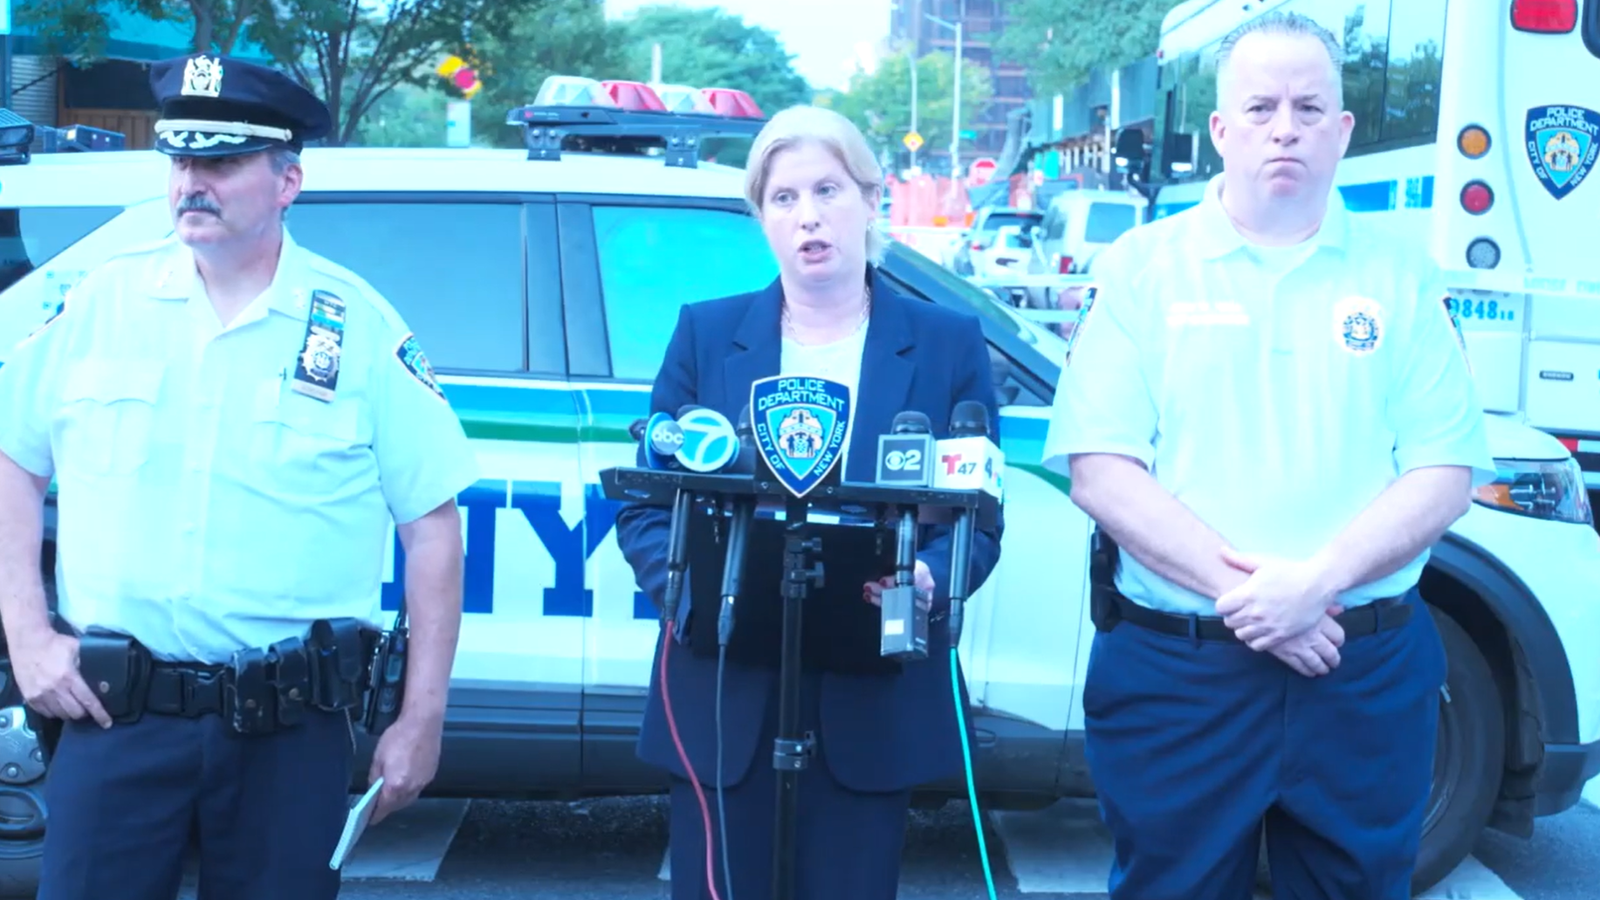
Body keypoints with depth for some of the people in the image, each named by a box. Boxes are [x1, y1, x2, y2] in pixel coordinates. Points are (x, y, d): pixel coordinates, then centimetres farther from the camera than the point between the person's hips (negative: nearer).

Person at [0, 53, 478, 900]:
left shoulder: (359, 328, -3)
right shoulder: (101, 302, 4)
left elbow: (432, 527, -1)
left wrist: (421, 720, -4)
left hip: (290, 727, -1)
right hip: (113, 713, 2)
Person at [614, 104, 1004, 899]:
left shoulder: (948, 345, 4)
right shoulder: (707, 333, 6)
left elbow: (978, 521, 2)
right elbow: (645, 504, 4)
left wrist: (926, 579, -20)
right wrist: (690, 588, -17)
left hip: (874, 706, 0)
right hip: (724, 695, 1)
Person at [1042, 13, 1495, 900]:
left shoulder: (1398, 275, 5)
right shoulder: (1143, 268, 0)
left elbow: (1444, 476, -2)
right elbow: (1100, 470, -8)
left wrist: (1316, 580, -17)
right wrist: (1238, 590, -17)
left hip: (1365, 683, 2)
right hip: (1174, 673, -1)